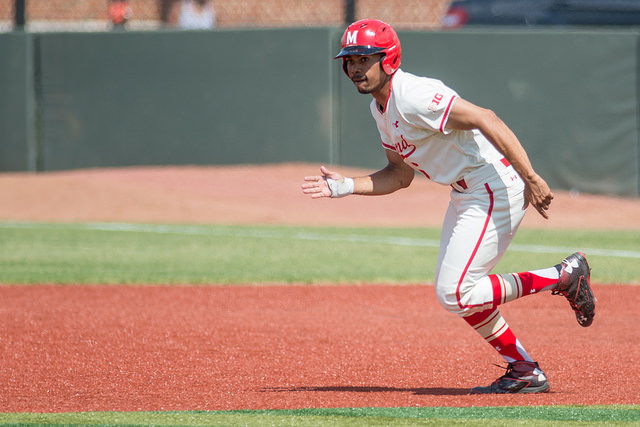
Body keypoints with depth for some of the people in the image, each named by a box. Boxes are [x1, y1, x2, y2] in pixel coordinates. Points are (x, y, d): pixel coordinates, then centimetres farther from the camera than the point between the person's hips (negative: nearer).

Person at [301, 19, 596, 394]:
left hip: (497, 189, -10)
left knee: (455, 295, -13)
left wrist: (531, 178, -33)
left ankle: (564, 276, -2)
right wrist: (346, 187, 6)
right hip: (467, 193, 10)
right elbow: (400, 175, 19)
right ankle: (525, 372, 21)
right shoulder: (381, 108, 10)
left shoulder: (412, 96, -22)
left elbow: (486, 120, -28)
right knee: (454, 292, 14)